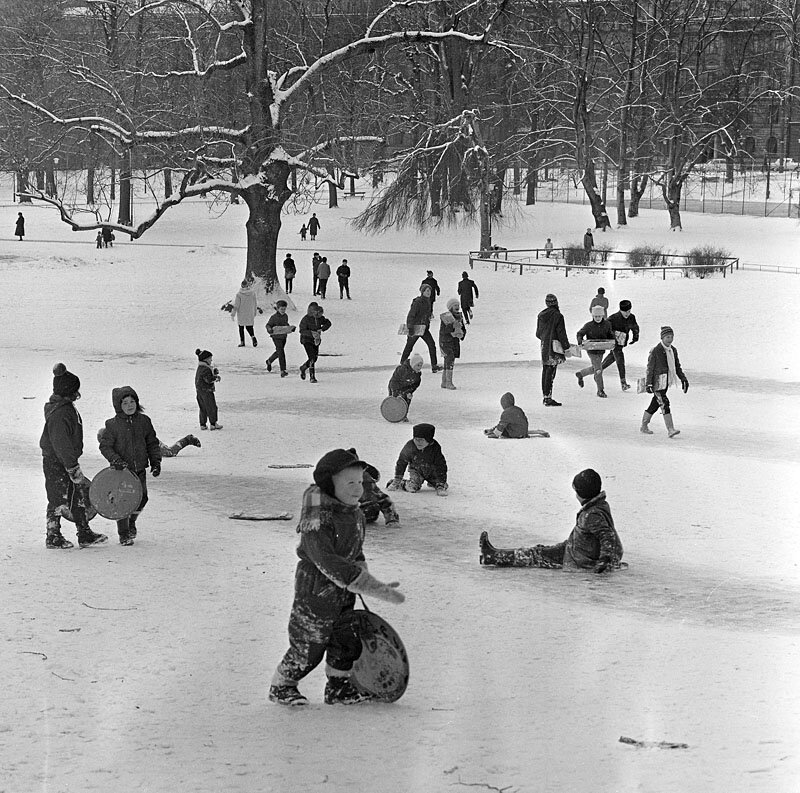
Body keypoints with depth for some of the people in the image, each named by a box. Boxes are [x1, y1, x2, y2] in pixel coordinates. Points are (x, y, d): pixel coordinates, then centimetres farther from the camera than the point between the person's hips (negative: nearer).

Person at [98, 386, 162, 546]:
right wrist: (115, 460, -21)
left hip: (140, 469, 4)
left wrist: (155, 461, 4)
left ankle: (131, 522, 36)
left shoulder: (144, 421, 3)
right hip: (121, 469, -4)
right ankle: (123, 534, 11)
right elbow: (105, 446, -6)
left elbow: (152, 443, 12)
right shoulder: (113, 425, -8)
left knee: (141, 499, 7)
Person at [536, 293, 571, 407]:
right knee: (550, 372, -8)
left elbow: (538, 334, 16)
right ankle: (548, 399, -10)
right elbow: (561, 333, -11)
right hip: (554, 346, -7)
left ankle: (545, 396, 20)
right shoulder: (558, 316, -12)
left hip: (544, 345, 7)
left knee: (545, 371, 14)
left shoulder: (541, 315, 9)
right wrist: (566, 347, -4)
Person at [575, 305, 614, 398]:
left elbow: (610, 334, 10)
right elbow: (580, 334, -2)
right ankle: (600, 391, 3)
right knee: (598, 369, -9)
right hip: (592, 350, -5)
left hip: (601, 350, 5)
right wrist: (580, 340, -23)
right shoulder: (589, 325, -13)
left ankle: (580, 374, 50)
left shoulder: (607, 324, -2)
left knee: (594, 368, 22)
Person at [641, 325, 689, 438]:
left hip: (666, 381, 8)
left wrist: (683, 379, 10)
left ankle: (644, 426, 27)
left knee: (654, 405, 14)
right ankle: (670, 429, -20)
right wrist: (648, 384, -12)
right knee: (664, 403, -15)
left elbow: (677, 367, 18)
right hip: (657, 381, -7)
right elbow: (650, 368, -10)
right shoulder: (655, 351, -12)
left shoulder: (673, 350, 9)